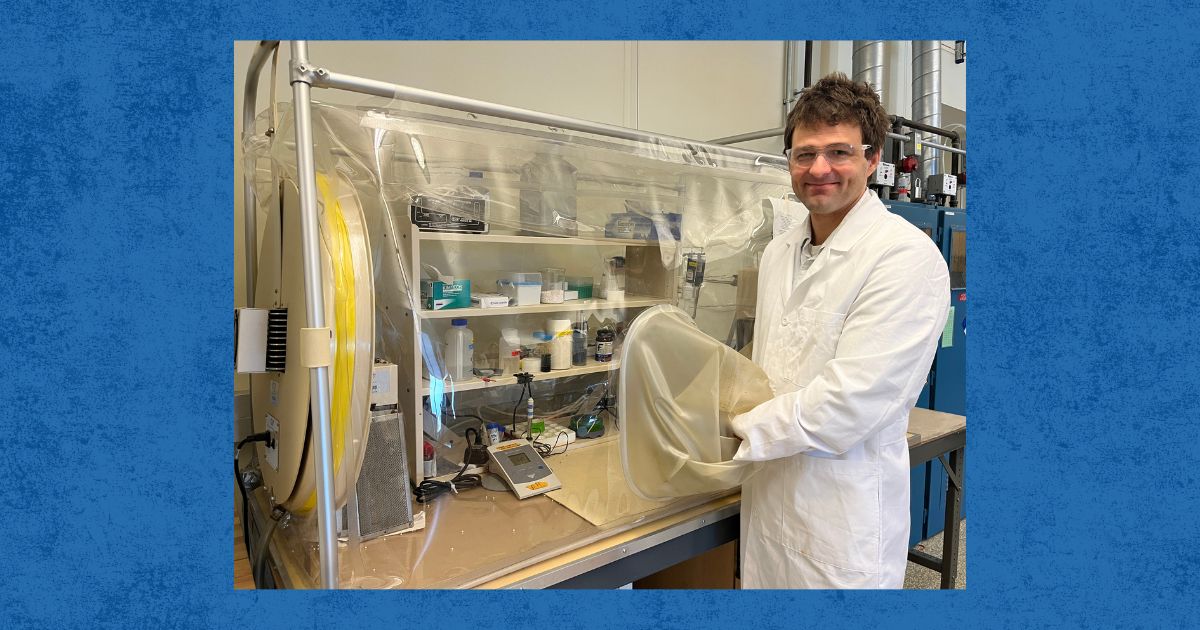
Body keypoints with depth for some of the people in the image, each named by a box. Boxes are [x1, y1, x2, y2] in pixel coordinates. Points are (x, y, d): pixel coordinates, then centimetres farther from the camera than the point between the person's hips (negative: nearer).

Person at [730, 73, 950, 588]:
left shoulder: (906, 257, -18)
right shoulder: (779, 252, 6)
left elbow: (852, 400, -23)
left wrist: (738, 430, -14)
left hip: (842, 515, -6)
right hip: (767, 494, 7)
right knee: (764, 582, 21)